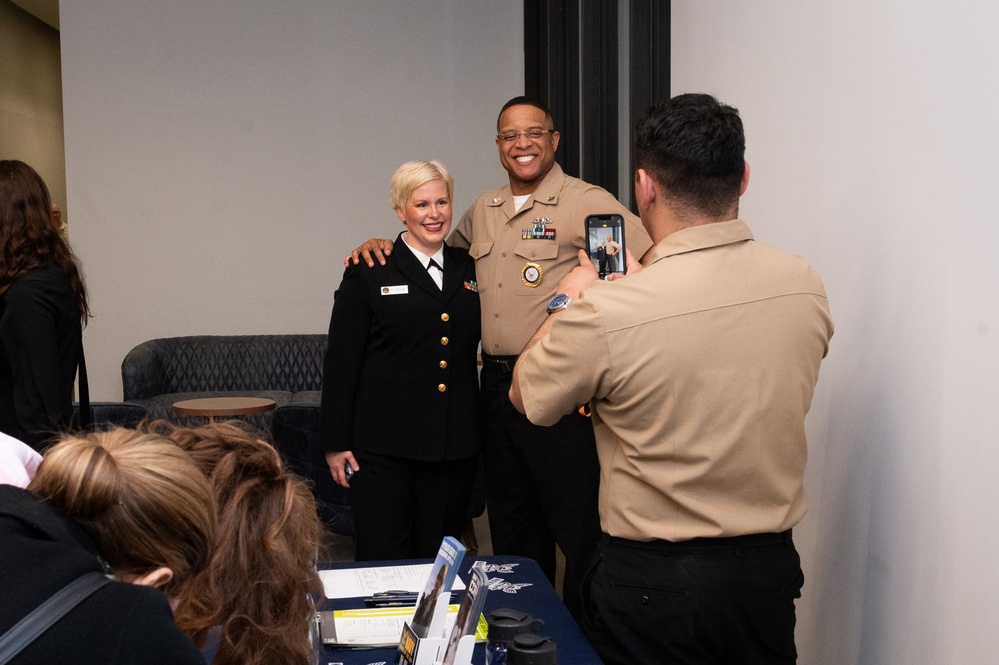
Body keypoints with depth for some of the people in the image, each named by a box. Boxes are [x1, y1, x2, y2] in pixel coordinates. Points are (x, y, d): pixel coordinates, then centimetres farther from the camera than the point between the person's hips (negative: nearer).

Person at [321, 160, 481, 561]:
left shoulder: (471, 270, 11)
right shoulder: (369, 274, -2)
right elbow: (340, 362, -3)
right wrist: (336, 442, -5)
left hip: (455, 447, 4)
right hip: (384, 447, -3)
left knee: (440, 558, 12)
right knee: (383, 559, 1)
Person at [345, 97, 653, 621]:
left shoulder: (587, 203, -8)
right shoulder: (483, 211, 14)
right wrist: (384, 244, 15)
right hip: (497, 385, 7)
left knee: (579, 528, 1)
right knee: (510, 526, 18)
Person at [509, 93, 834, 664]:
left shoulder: (605, 313, -25)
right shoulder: (807, 285, -10)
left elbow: (527, 397, -5)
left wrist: (569, 303, 9)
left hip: (653, 582, -4)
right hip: (771, 568, 5)